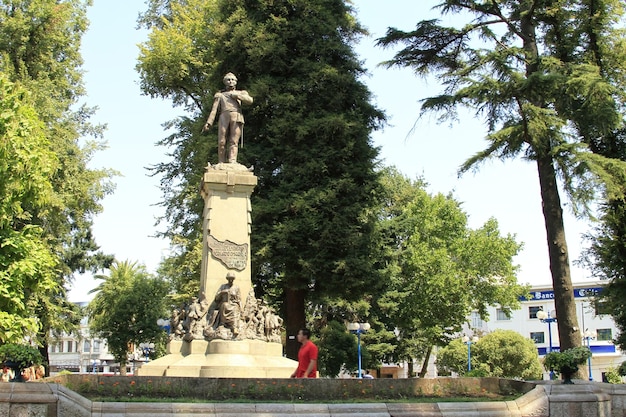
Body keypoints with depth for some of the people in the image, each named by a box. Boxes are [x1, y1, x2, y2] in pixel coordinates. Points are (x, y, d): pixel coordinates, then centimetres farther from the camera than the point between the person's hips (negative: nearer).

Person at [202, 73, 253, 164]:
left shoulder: (241, 93, 27)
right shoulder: (220, 95, 26)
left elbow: (250, 100, 6)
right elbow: (214, 109, 15)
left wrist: (236, 96, 2)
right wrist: (208, 122, 2)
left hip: (237, 118, -1)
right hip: (224, 117, 1)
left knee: (233, 142, -15)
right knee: (221, 142, -12)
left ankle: (232, 163, -29)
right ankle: (221, 164, -11)